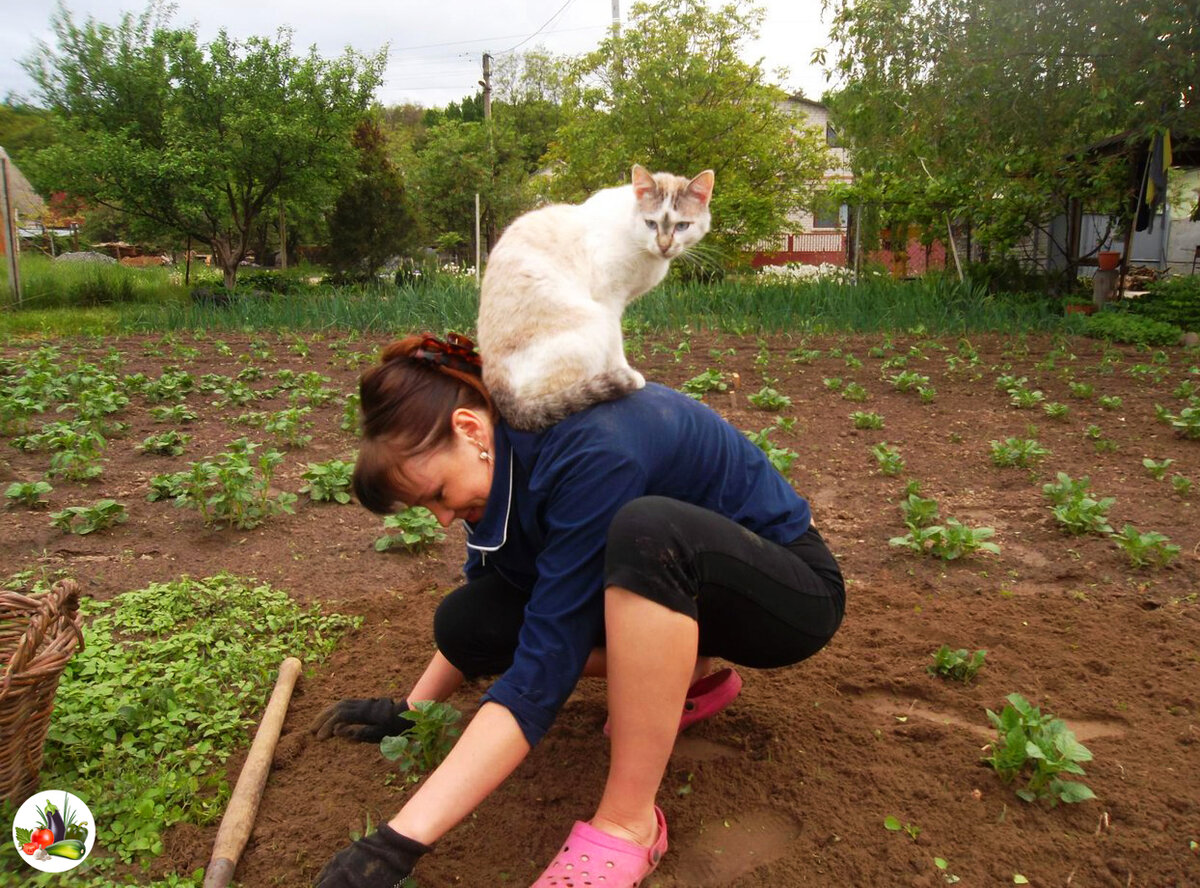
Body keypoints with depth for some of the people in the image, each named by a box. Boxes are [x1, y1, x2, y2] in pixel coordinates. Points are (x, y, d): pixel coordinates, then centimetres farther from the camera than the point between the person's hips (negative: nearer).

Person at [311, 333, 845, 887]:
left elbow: (546, 658, -34)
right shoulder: (504, 451, -7)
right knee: (466, 621, -9)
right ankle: (685, 678, 5)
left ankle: (629, 824, -24)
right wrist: (411, 712, 10)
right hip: (673, 587, 7)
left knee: (645, 528, -39)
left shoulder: (589, 452, -32)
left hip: (788, 589, -7)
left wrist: (400, 841, -34)